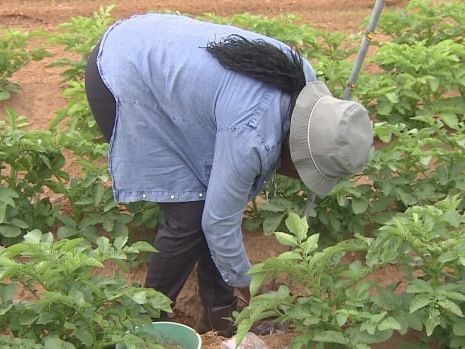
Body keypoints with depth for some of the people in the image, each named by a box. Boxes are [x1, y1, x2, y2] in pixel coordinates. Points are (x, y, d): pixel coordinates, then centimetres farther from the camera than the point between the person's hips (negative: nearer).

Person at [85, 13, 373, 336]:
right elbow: (220, 221, -20)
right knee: (191, 213, -9)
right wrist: (247, 285, -4)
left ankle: (218, 312, 20)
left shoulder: (304, 81, -9)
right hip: (122, 78, -9)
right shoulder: (252, 134, -33)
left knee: (213, 194, 5)